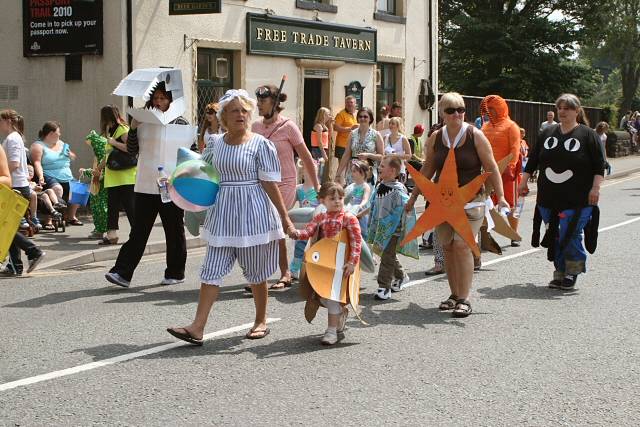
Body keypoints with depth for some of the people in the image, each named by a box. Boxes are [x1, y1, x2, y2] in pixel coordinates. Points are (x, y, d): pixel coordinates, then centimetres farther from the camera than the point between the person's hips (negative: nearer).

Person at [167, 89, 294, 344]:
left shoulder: (260, 144, -7)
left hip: (253, 214, -4)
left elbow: (270, 184, -8)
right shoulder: (216, 144, 7)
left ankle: (261, 321, 28)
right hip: (223, 214, 4)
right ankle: (197, 328, -4)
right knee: (212, 269, -2)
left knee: (256, 272, 9)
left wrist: (284, 217, -9)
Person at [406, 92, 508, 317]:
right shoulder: (435, 138, 5)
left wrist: (500, 196, -8)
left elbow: (491, 167, -3)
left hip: (470, 200, -4)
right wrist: (414, 196, 16)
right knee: (447, 246, 6)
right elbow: (427, 169, 15)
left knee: (462, 245, -14)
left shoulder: (475, 136, -5)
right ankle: (454, 294, 18)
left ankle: (464, 299, -9)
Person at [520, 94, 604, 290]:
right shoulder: (547, 134, 11)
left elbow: (599, 165, -4)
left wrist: (595, 188, -12)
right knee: (554, 237, 7)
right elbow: (532, 160, 17)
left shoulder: (587, 135, -2)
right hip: (549, 198, 5)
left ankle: (571, 274, 9)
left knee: (570, 237, -7)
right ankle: (560, 272, 18)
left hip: (578, 200, -5)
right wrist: (524, 181, 14)